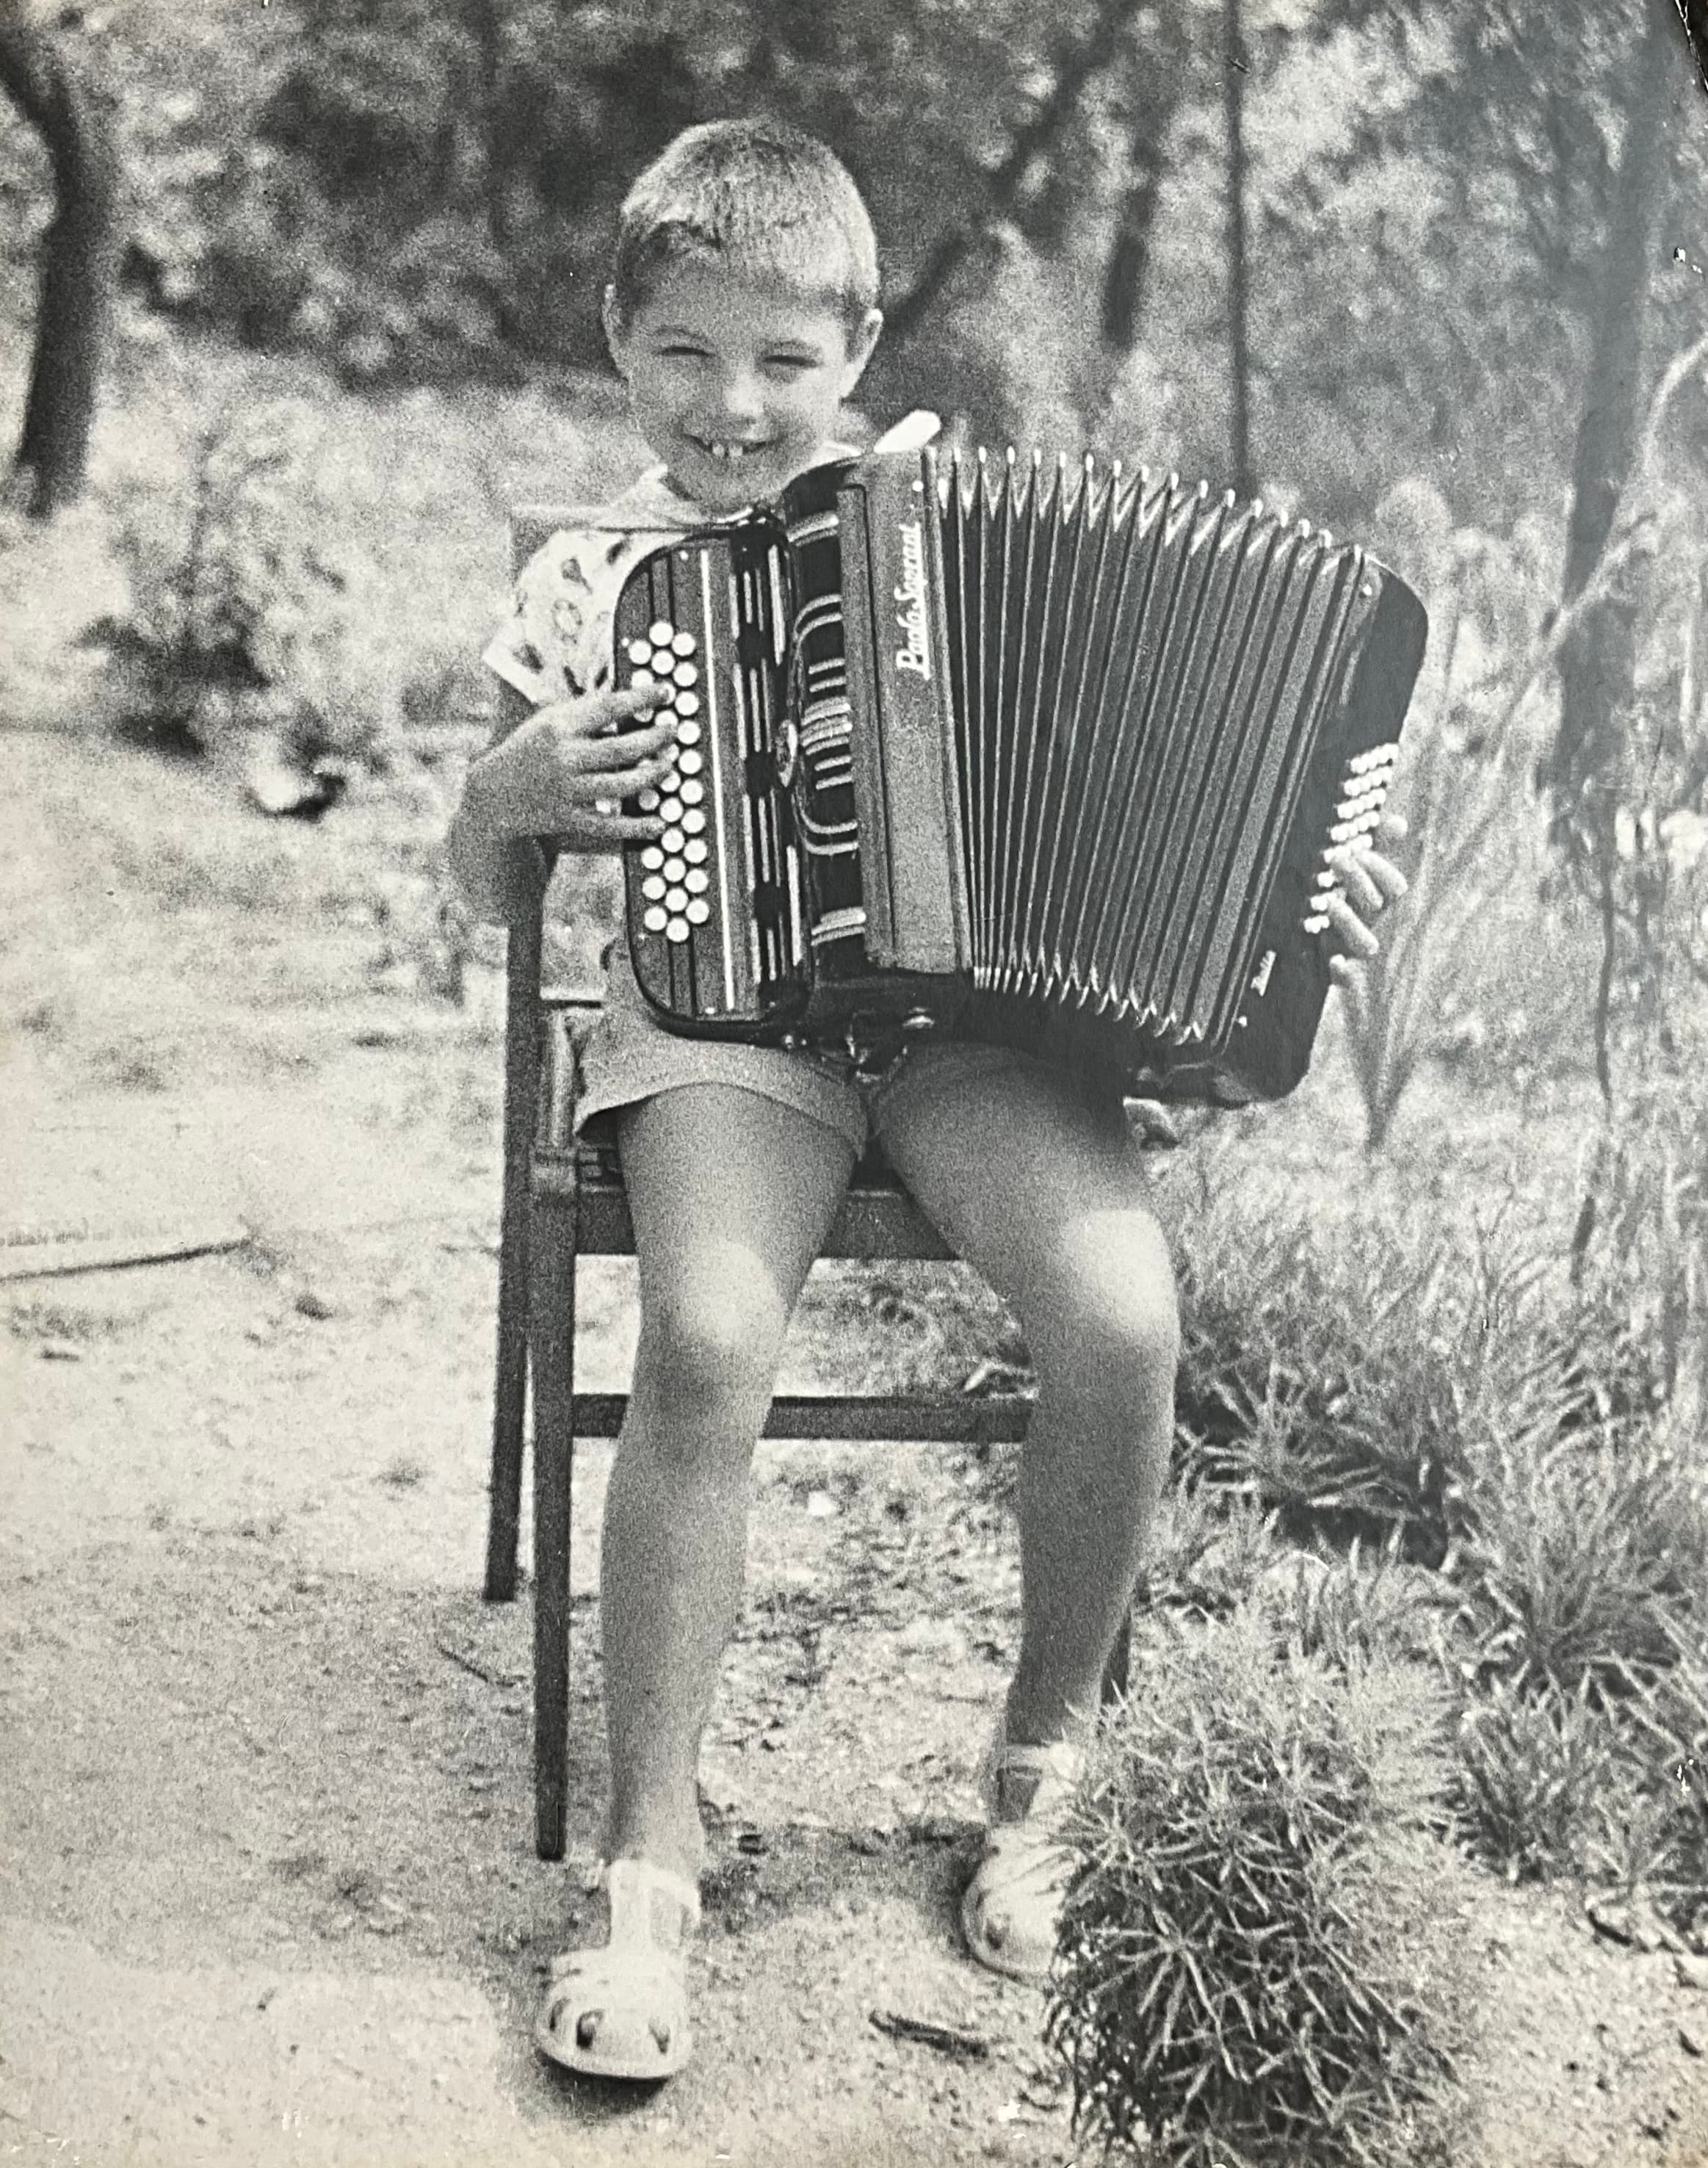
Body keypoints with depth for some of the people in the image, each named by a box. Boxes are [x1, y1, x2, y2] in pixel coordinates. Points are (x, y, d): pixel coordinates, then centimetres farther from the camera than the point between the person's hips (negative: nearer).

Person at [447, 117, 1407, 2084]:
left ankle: (1041, 1761, 0)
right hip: (722, 1012, -1)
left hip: (967, 998, 1)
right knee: (705, 1341, -31)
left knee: (1121, 1318, -26)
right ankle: (651, 1866, -16)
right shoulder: (589, 577, 10)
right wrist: (508, 795, -9)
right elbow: (489, 897, 13)